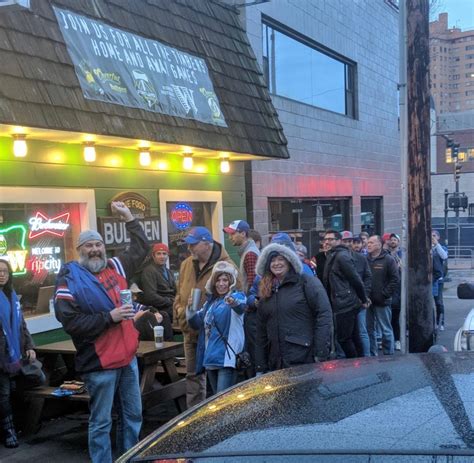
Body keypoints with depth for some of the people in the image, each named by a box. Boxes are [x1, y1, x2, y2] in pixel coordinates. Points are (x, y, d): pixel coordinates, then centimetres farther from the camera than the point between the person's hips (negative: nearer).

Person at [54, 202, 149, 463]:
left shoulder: (115, 268, 10)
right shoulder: (70, 280, -9)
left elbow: (141, 249, 23)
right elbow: (70, 323, -18)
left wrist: (128, 218, 16)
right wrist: (109, 317, -20)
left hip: (128, 357, 7)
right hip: (99, 363, -6)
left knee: (133, 416, 15)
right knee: (101, 422, 2)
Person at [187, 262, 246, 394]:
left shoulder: (237, 296, -4)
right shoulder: (211, 301, 16)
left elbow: (241, 306, -28)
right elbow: (197, 323, 16)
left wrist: (234, 302, -52)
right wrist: (191, 309, -4)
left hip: (227, 358, -7)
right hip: (210, 358, 7)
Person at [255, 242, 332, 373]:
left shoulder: (307, 283, -2)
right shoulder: (266, 291, 16)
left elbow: (324, 315, -10)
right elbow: (261, 331, 16)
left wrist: (321, 354, -16)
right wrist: (261, 367, 12)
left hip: (305, 361, -5)